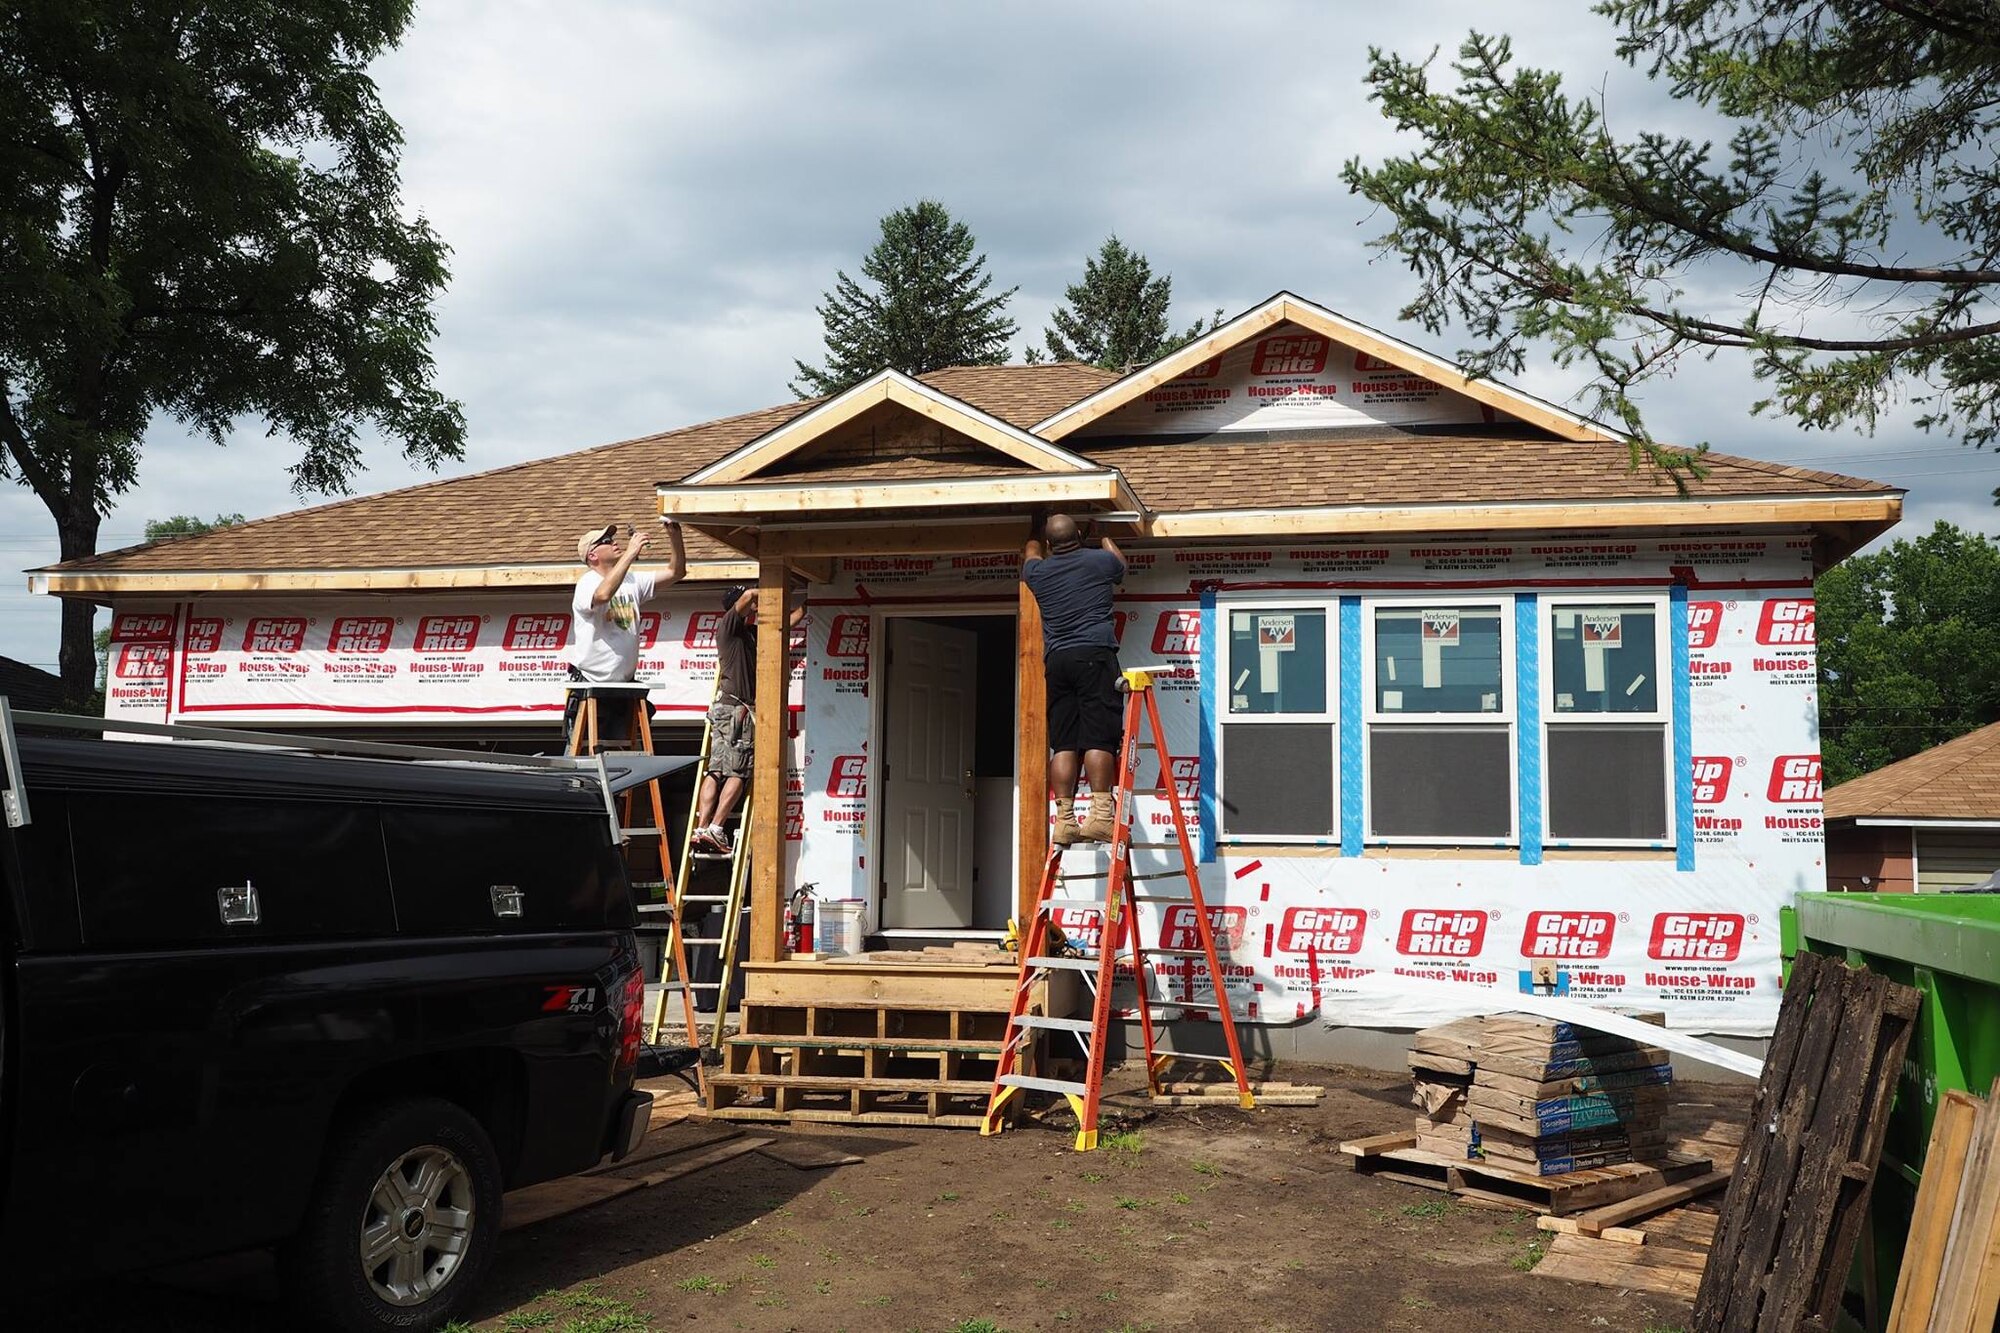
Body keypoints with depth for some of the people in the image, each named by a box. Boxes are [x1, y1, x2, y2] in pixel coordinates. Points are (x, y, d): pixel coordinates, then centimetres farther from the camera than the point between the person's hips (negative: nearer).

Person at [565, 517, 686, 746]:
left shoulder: (633, 581, 10)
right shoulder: (587, 583, -10)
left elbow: (676, 572, 8)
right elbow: (603, 594, -34)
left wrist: (674, 534, -6)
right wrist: (630, 553, -32)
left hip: (624, 688, 7)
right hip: (590, 688, -6)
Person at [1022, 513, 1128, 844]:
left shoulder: (1038, 572, 14)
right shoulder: (1100, 561, 7)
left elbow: (1032, 552, 39)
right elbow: (1120, 565, 33)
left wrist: (1039, 545, 61)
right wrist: (1104, 538, 51)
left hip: (1056, 661, 4)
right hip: (1095, 655, -3)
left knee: (1063, 743, 2)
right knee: (1099, 737, -8)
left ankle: (1064, 819, -1)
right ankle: (1100, 813, -15)